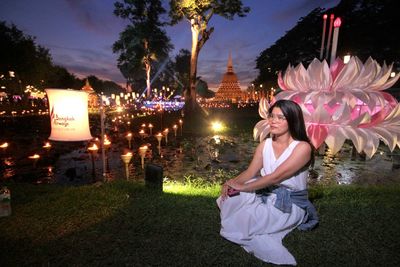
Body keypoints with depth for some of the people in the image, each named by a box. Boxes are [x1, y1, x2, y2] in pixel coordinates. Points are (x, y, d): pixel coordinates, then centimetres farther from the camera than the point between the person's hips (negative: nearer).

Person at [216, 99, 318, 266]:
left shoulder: (302, 147, -18)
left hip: (290, 206, -6)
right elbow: (250, 172, -2)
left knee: (237, 224, -20)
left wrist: (242, 187, -23)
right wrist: (233, 182, -22)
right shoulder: (265, 144, 1)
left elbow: (276, 176, -26)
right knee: (229, 200, -14)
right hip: (266, 196, 6)